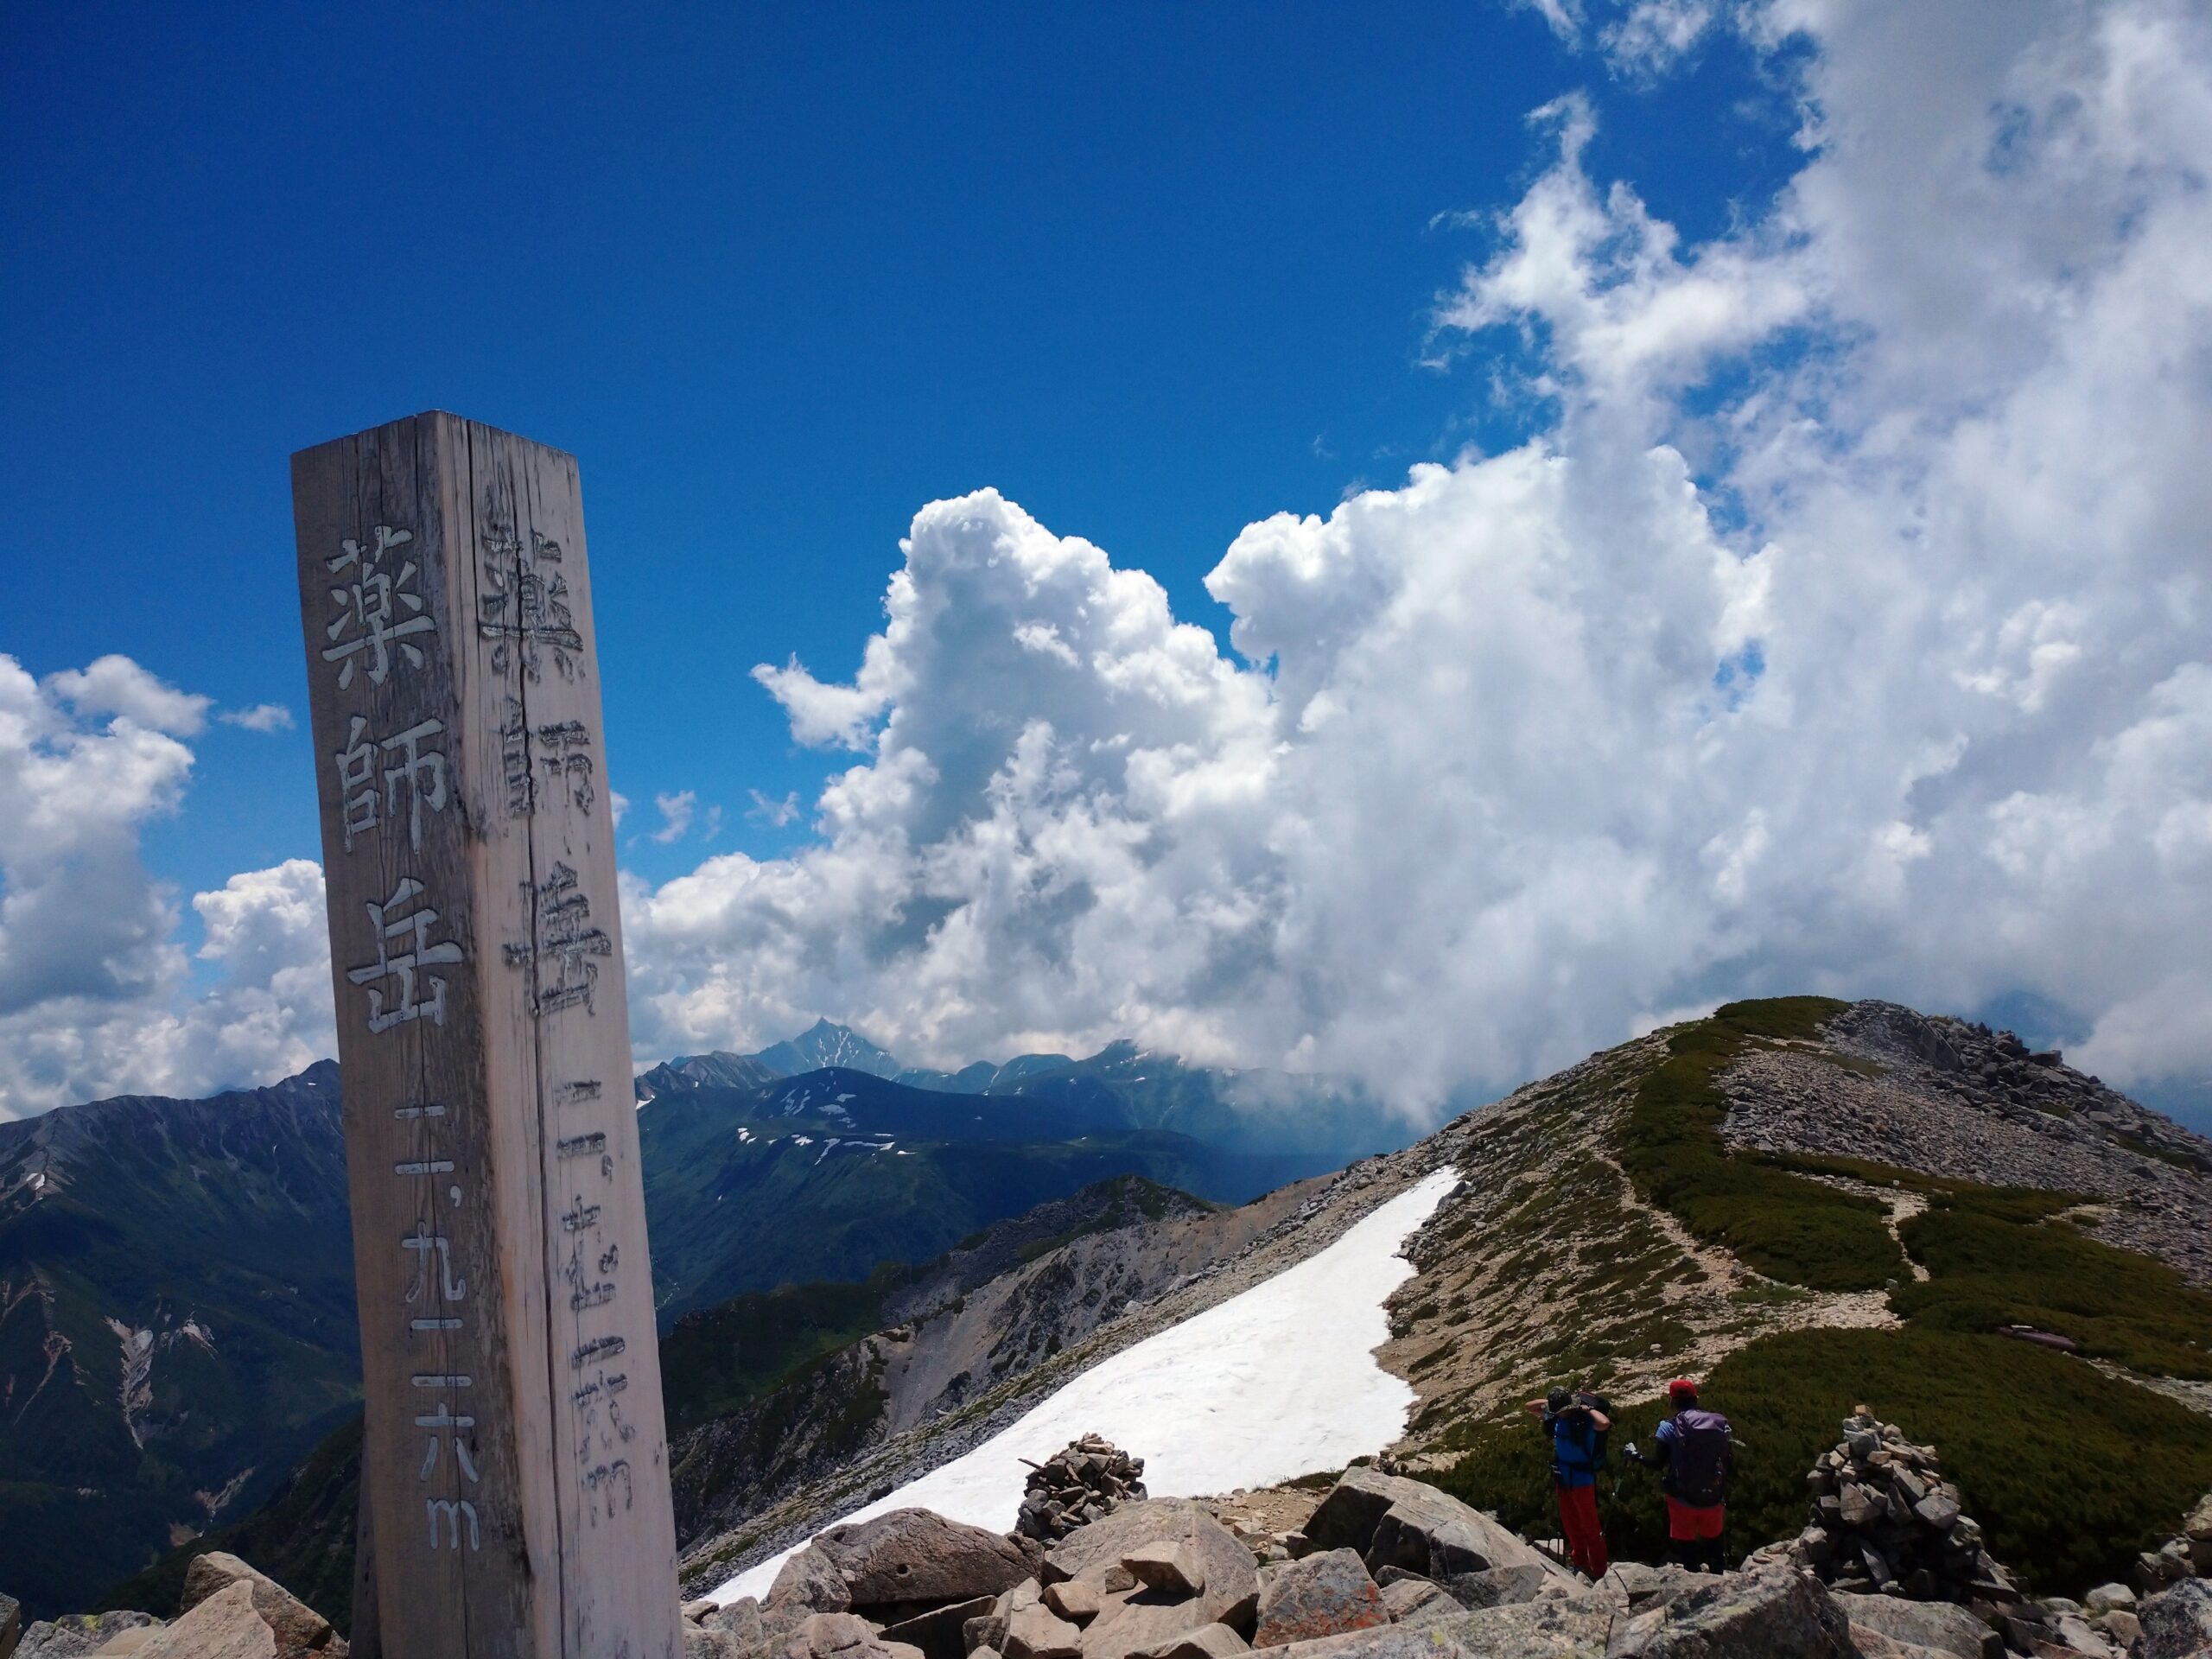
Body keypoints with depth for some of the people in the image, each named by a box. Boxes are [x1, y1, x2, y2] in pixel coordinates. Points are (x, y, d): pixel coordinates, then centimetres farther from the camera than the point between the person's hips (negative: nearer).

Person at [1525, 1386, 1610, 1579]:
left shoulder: (1586, 1420, -22)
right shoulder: (1556, 1417, -3)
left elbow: (1605, 1423, -45)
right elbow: (1530, 1407, 11)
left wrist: (1587, 1408, -30)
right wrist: (1548, 1402, -6)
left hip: (1582, 1481, -7)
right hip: (1563, 1480, 7)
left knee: (1590, 1528, 1)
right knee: (1571, 1526, 19)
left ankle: (1599, 1571, 10)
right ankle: (1581, 1565, 34)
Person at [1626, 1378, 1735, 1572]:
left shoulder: (1670, 1426, -9)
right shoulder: (1720, 1423, -1)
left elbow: (1657, 1463, -9)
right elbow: (1731, 1466, 1)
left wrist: (1635, 1454, 8)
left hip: (1683, 1499, -3)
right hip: (1715, 1498, 3)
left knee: (1686, 1545, 12)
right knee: (1713, 1542, 22)